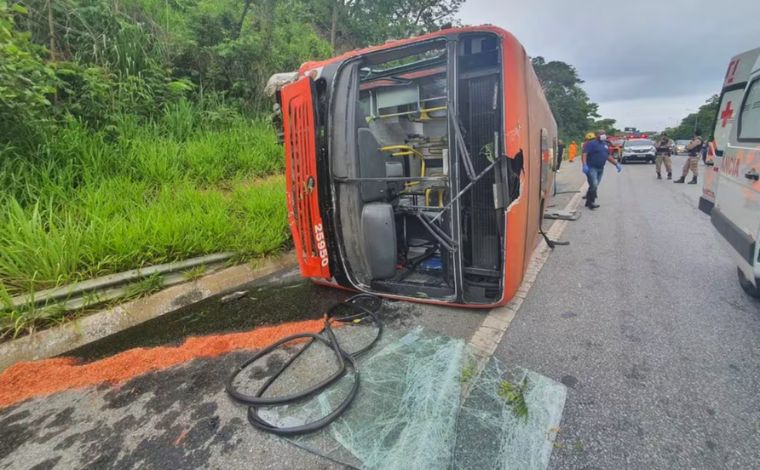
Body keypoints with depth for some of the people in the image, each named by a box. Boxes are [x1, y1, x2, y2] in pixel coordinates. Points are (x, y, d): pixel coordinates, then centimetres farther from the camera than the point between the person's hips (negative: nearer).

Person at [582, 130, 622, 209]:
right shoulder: (591, 143, -7)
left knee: (594, 186, 10)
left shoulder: (605, 145, 18)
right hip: (591, 168, -8)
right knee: (594, 185, -16)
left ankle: (588, 202, 18)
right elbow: (584, 154, -17)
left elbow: (608, 156, 27)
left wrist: (616, 164, 25)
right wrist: (584, 165, -30)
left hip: (600, 169, 8)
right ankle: (591, 202, -9)